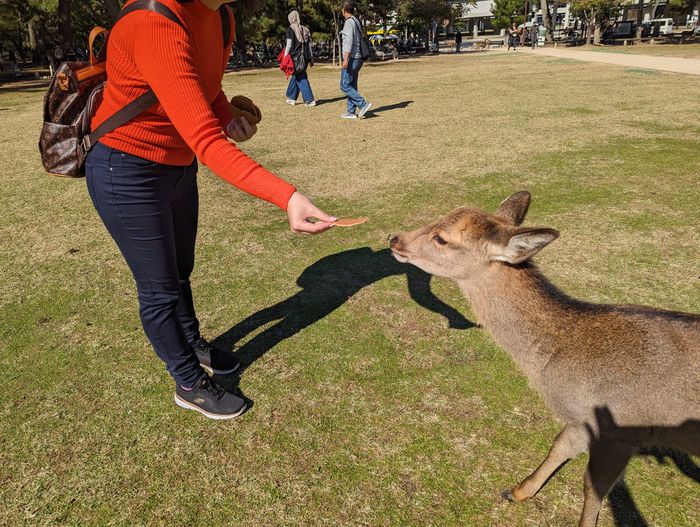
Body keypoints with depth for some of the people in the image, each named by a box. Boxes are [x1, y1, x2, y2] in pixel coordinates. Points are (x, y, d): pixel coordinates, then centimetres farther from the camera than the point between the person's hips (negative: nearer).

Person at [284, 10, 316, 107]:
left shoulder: (290, 29, -6)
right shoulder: (304, 30, 10)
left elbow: (289, 45, -11)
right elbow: (309, 45, 11)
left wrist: (285, 57, -4)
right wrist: (311, 58, 15)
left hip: (295, 57, -6)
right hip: (304, 57, 6)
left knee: (301, 79, -4)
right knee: (295, 77, 19)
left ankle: (310, 100, -9)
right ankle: (292, 98, 27)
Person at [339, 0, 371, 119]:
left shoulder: (349, 22, -12)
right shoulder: (357, 22, 16)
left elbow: (349, 41, -21)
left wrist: (346, 59, -26)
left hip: (351, 59, -9)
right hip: (358, 58, 9)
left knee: (345, 86, -7)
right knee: (352, 85, 10)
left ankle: (363, 104, -13)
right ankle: (351, 112, 11)